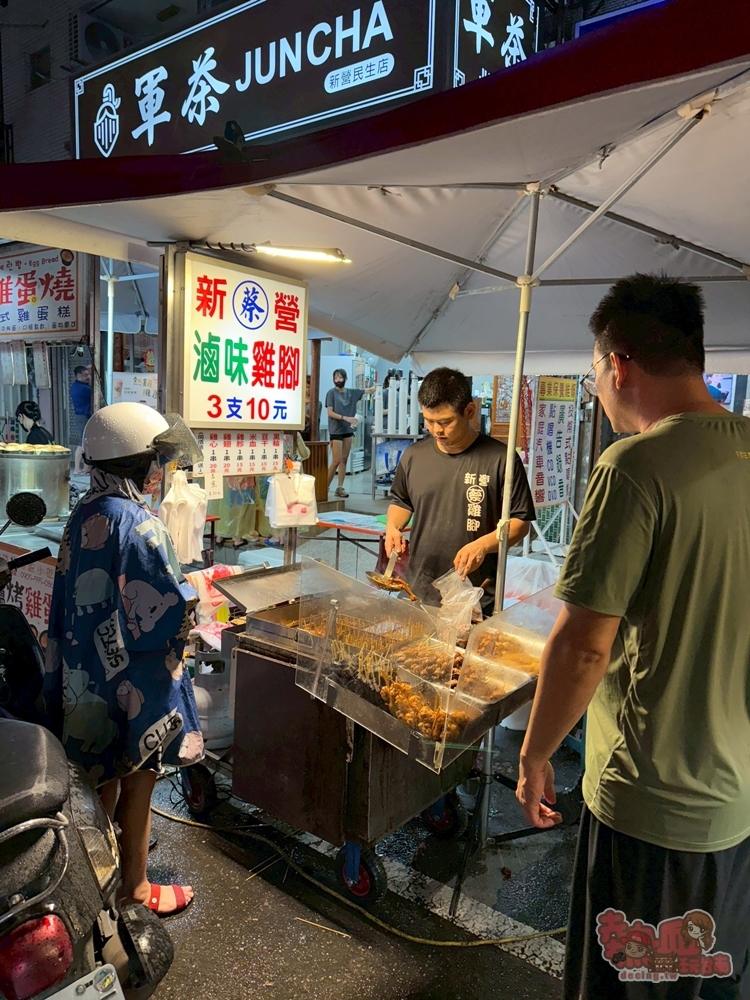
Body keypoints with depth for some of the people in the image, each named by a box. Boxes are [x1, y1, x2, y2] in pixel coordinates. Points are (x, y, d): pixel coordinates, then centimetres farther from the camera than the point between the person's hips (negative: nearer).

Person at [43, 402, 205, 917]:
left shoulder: (85, 514, 1)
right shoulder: (138, 524, -24)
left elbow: (83, 593, 10)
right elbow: (165, 616, -25)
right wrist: (191, 592, -7)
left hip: (84, 672, 8)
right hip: (134, 681, -8)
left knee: (102, 778, 23)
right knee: (138, 779, 12)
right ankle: (135, 885, 31)